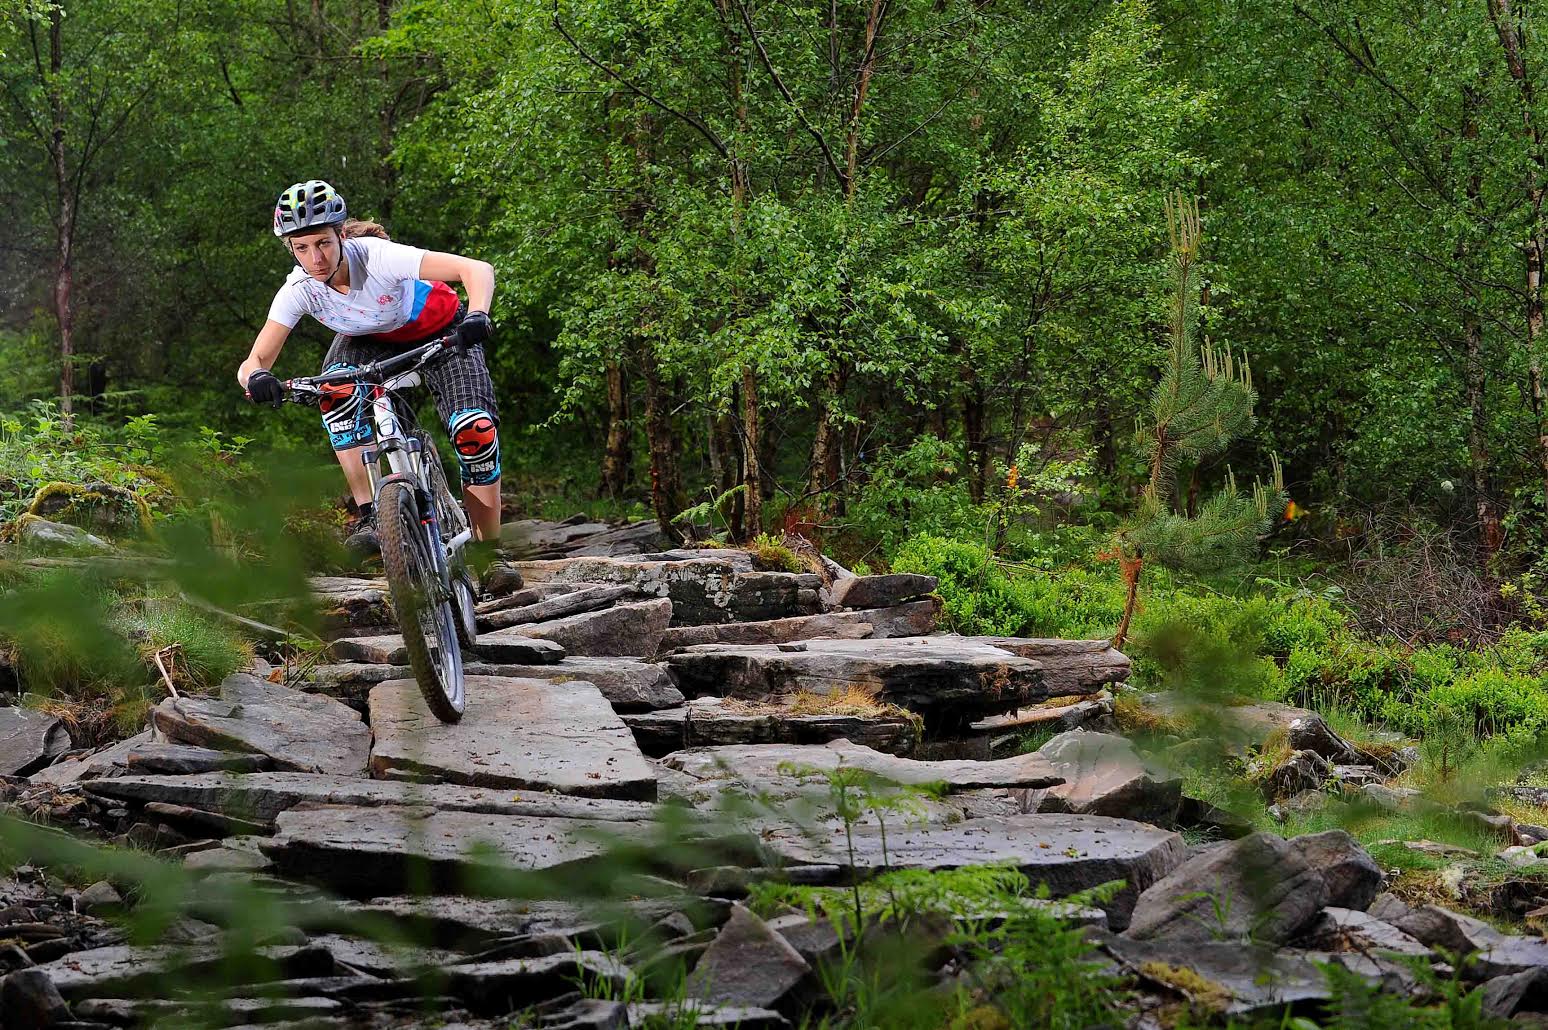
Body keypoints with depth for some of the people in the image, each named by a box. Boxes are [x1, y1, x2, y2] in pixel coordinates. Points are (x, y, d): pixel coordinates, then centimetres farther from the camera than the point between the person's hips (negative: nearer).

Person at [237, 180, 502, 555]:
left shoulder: (378, 257, -38)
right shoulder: (299, 290, -27)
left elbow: (479, 269, -44)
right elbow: (252, 363, -27)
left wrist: (476, 317, -64)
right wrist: (256, 377, -51)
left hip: (439, 333, -3)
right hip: (371, 341, 3)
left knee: (475, 429, -23)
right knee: (336, 391, -31)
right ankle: (368, 516, -25)